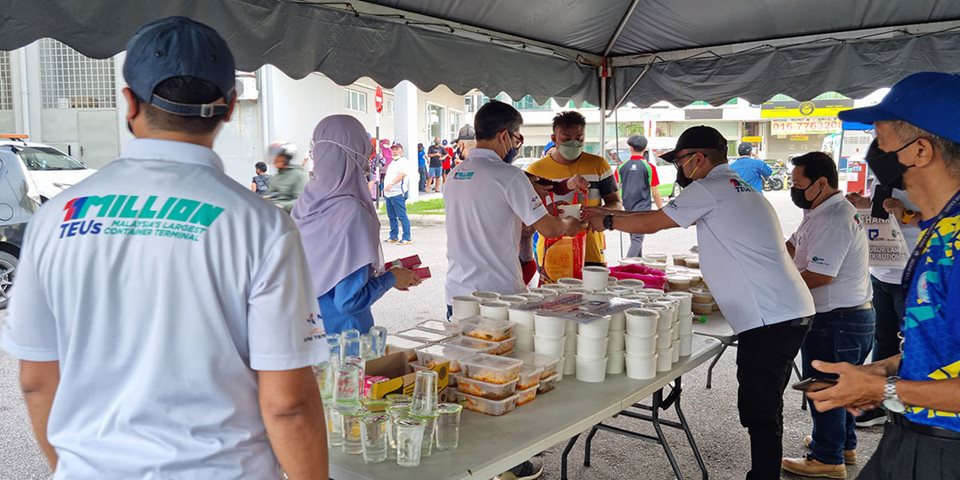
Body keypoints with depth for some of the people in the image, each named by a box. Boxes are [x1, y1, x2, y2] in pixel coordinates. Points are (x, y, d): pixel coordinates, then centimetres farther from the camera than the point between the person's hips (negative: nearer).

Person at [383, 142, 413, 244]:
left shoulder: (404, 162, -7)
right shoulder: (392, 162, 22)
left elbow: (402, 174, -24)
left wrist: (391, 184, -36)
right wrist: (385, 188, 21)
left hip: (397, 194, -9)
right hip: (388, 193, 9)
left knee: (402, 216, -9)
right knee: (392, 216, 13)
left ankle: (407, 238, -7)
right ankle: (393, 237, 21)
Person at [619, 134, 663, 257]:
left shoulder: (622, 166, 1)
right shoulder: (649, 167, -6)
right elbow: (655, 193, -5)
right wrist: (661, 209, 6)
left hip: (627, 209, 4)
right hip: (643, 209, -4)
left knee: (635, 239, 17)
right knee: (637, 240, -6)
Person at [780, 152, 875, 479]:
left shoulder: (833, 220, -23)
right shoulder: (822, 212, 11)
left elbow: (820, 275, -27)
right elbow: (792, 247, 15)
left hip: (837, 321, -10)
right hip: (852, 316, 10)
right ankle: (844, 444, 38)